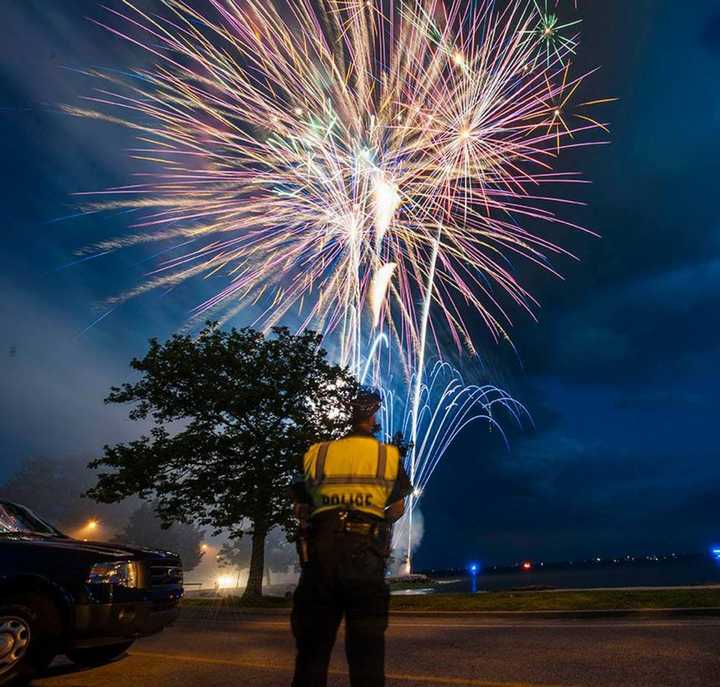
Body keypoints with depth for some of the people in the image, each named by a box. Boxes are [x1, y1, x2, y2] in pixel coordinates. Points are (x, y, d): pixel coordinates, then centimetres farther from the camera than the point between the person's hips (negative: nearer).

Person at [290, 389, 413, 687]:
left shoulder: (316, 453, 10)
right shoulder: (389, 455, 8)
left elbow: (301, 510, 15)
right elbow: (398, 509, 16)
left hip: (320, 549, 2)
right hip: (365, 551, -1)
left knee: (313, 644, 12)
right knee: (366, 646, 9)